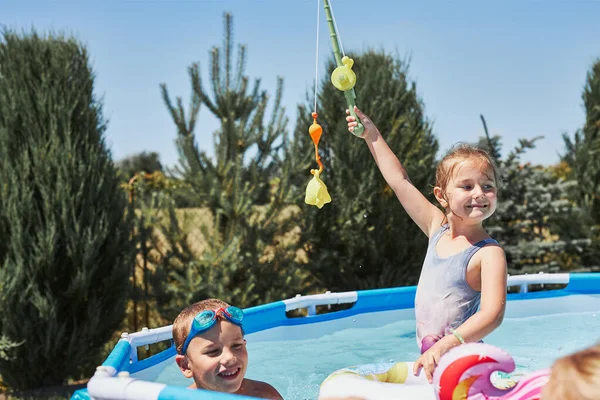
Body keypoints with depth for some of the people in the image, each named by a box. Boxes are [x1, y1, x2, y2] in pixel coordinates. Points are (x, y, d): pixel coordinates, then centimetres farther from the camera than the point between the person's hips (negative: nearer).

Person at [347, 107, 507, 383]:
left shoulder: (489, 253, -12)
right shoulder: (437, 229, 6)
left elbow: (492, 314, -23)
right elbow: (400, 181, 15)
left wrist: (444, 346, -35)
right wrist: (372, 135, 21)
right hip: (429, 360, 7)